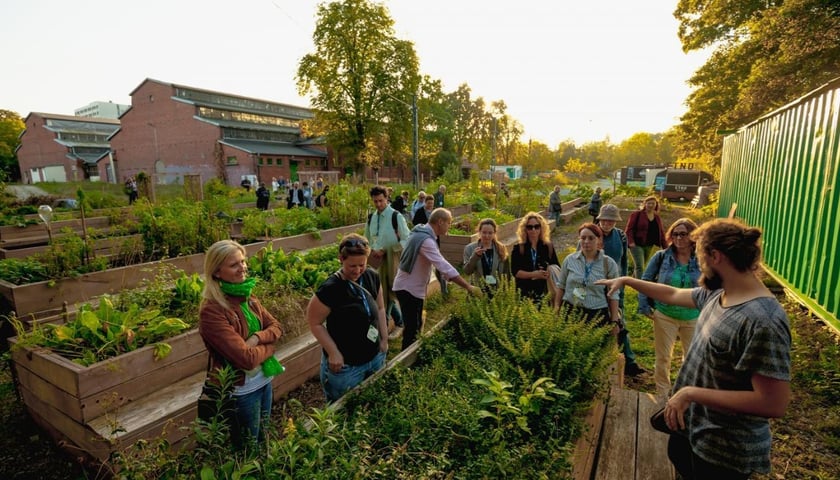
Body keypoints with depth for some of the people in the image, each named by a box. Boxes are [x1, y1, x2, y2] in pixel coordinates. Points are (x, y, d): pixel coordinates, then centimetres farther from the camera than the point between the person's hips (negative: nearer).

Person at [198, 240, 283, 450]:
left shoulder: (247, 296, -3)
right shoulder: (211, 310, -26)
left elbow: (275, 326, 1)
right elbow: (246, 358, -29)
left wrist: (257, 338, -19)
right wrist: (269, 347, -11)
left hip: (264, 379, 7)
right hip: (240, 389, -7)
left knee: (264, 439, 27)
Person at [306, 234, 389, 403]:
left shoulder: (372, 277, -6)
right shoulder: (330, 289, -24)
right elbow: (315, 323, -15)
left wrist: (384, 339, 5)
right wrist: (333, 353, -17)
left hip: (375, 358, 6)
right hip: (345, 365, -5)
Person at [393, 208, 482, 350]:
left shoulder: (422, 232, 6)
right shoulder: (426, 240, -27)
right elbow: (444, 267, -33)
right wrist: (469, 287, -31)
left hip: (412, 286, 10)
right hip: (408, 289, -10)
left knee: (415, 325, 19)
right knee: (412, 328, -2)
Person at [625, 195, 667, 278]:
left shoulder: (657, 218, 13)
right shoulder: (636, 214, -4)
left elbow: (661, 232, 16)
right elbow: (629, 229, -9)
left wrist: (665, 246, 8)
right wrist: (631, 242, -21)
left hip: (650, 246, 6)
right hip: (637, 245, -6)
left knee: (640, 266, 13)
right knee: (639, 266, -14)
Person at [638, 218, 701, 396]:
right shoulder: (661, 257, -11)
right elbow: (645, 281, -1)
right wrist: (645, 307, -5)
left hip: (693, 317, 1)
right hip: (664, 316, -1)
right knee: (663, 357, 14)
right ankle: (662, 395, 35)